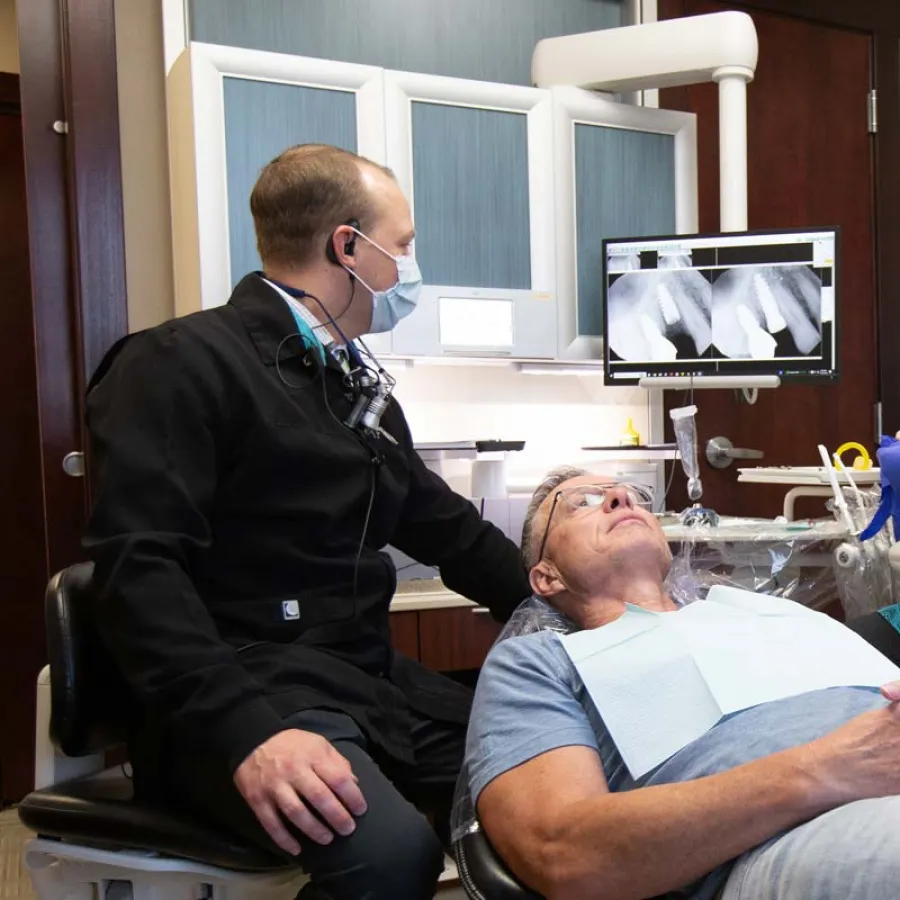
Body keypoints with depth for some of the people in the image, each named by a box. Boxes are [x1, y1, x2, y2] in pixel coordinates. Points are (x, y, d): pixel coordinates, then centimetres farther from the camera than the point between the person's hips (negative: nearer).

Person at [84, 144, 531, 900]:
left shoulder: (362, 389, 18)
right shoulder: (184, 364, -8)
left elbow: (453, 531, 25)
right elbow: (139, 569, -19)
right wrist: (242, 729, -30)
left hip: (367, 679, 8)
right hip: (251, 689, -7)